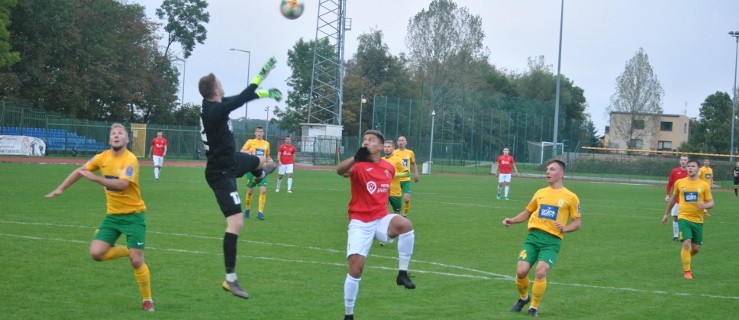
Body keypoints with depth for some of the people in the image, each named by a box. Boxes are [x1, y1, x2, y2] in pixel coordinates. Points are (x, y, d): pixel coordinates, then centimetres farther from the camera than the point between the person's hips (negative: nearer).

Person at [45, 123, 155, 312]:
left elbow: (122, 184, -32)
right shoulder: (103, 157, 1)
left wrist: (95, 178, -31)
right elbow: (80, 171, 14)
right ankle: (126, 251, 19)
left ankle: (147, 300, 8)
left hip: (133, 215, -5)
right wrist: (61, 189, 13)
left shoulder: (130, 160, -17)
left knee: (136, 260, -10)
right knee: (96, 253, -9)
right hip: (113, 215, 6)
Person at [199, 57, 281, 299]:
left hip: (231, 160, 10)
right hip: (221, 173, -10)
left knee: (258, 161, 38)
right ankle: (230, 279, -12)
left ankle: (261, 172, 80)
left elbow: (241, 97, 10)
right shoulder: (216, 111, -30)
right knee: (236, 223, -15)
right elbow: (241, 99, -35)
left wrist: (266, 93, 17)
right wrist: (261, 75, -27)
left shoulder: (212, 105, -4)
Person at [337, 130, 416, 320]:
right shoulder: (358, 166, -11)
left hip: (381, 219, 3)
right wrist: (356, 158, -53)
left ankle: (402, 274, -14)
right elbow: (340, 171, -36)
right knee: (355, 268, -9)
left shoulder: (389, 168, 5)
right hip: (360, 223, -3)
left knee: (405, 225, -29)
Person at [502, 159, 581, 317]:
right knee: (521, 271, -12)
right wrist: (512, 220, 11)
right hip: (533, 236, 3)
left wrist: (565, 228, -13)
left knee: (540, 272, -23)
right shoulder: (540, 193, 17)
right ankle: (523, 297, 20)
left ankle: (534, 307, -2)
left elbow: (577, 223, 7)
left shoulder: (570, 197, 5)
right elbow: (527, 212, 27)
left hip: (552, 241, -3)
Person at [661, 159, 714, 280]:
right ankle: (687, 271, -5)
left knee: (696, 248, 8)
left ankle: (685, 258, 41)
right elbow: (673, 198, 16)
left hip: (698, 220, 2)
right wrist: (666, 214, 20)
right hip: (684, 218, -2)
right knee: (687, 244, -18)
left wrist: (705, 205, -22)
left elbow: (711, 203, 2)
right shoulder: (679, 183, 1)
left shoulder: (704, 185, -1)